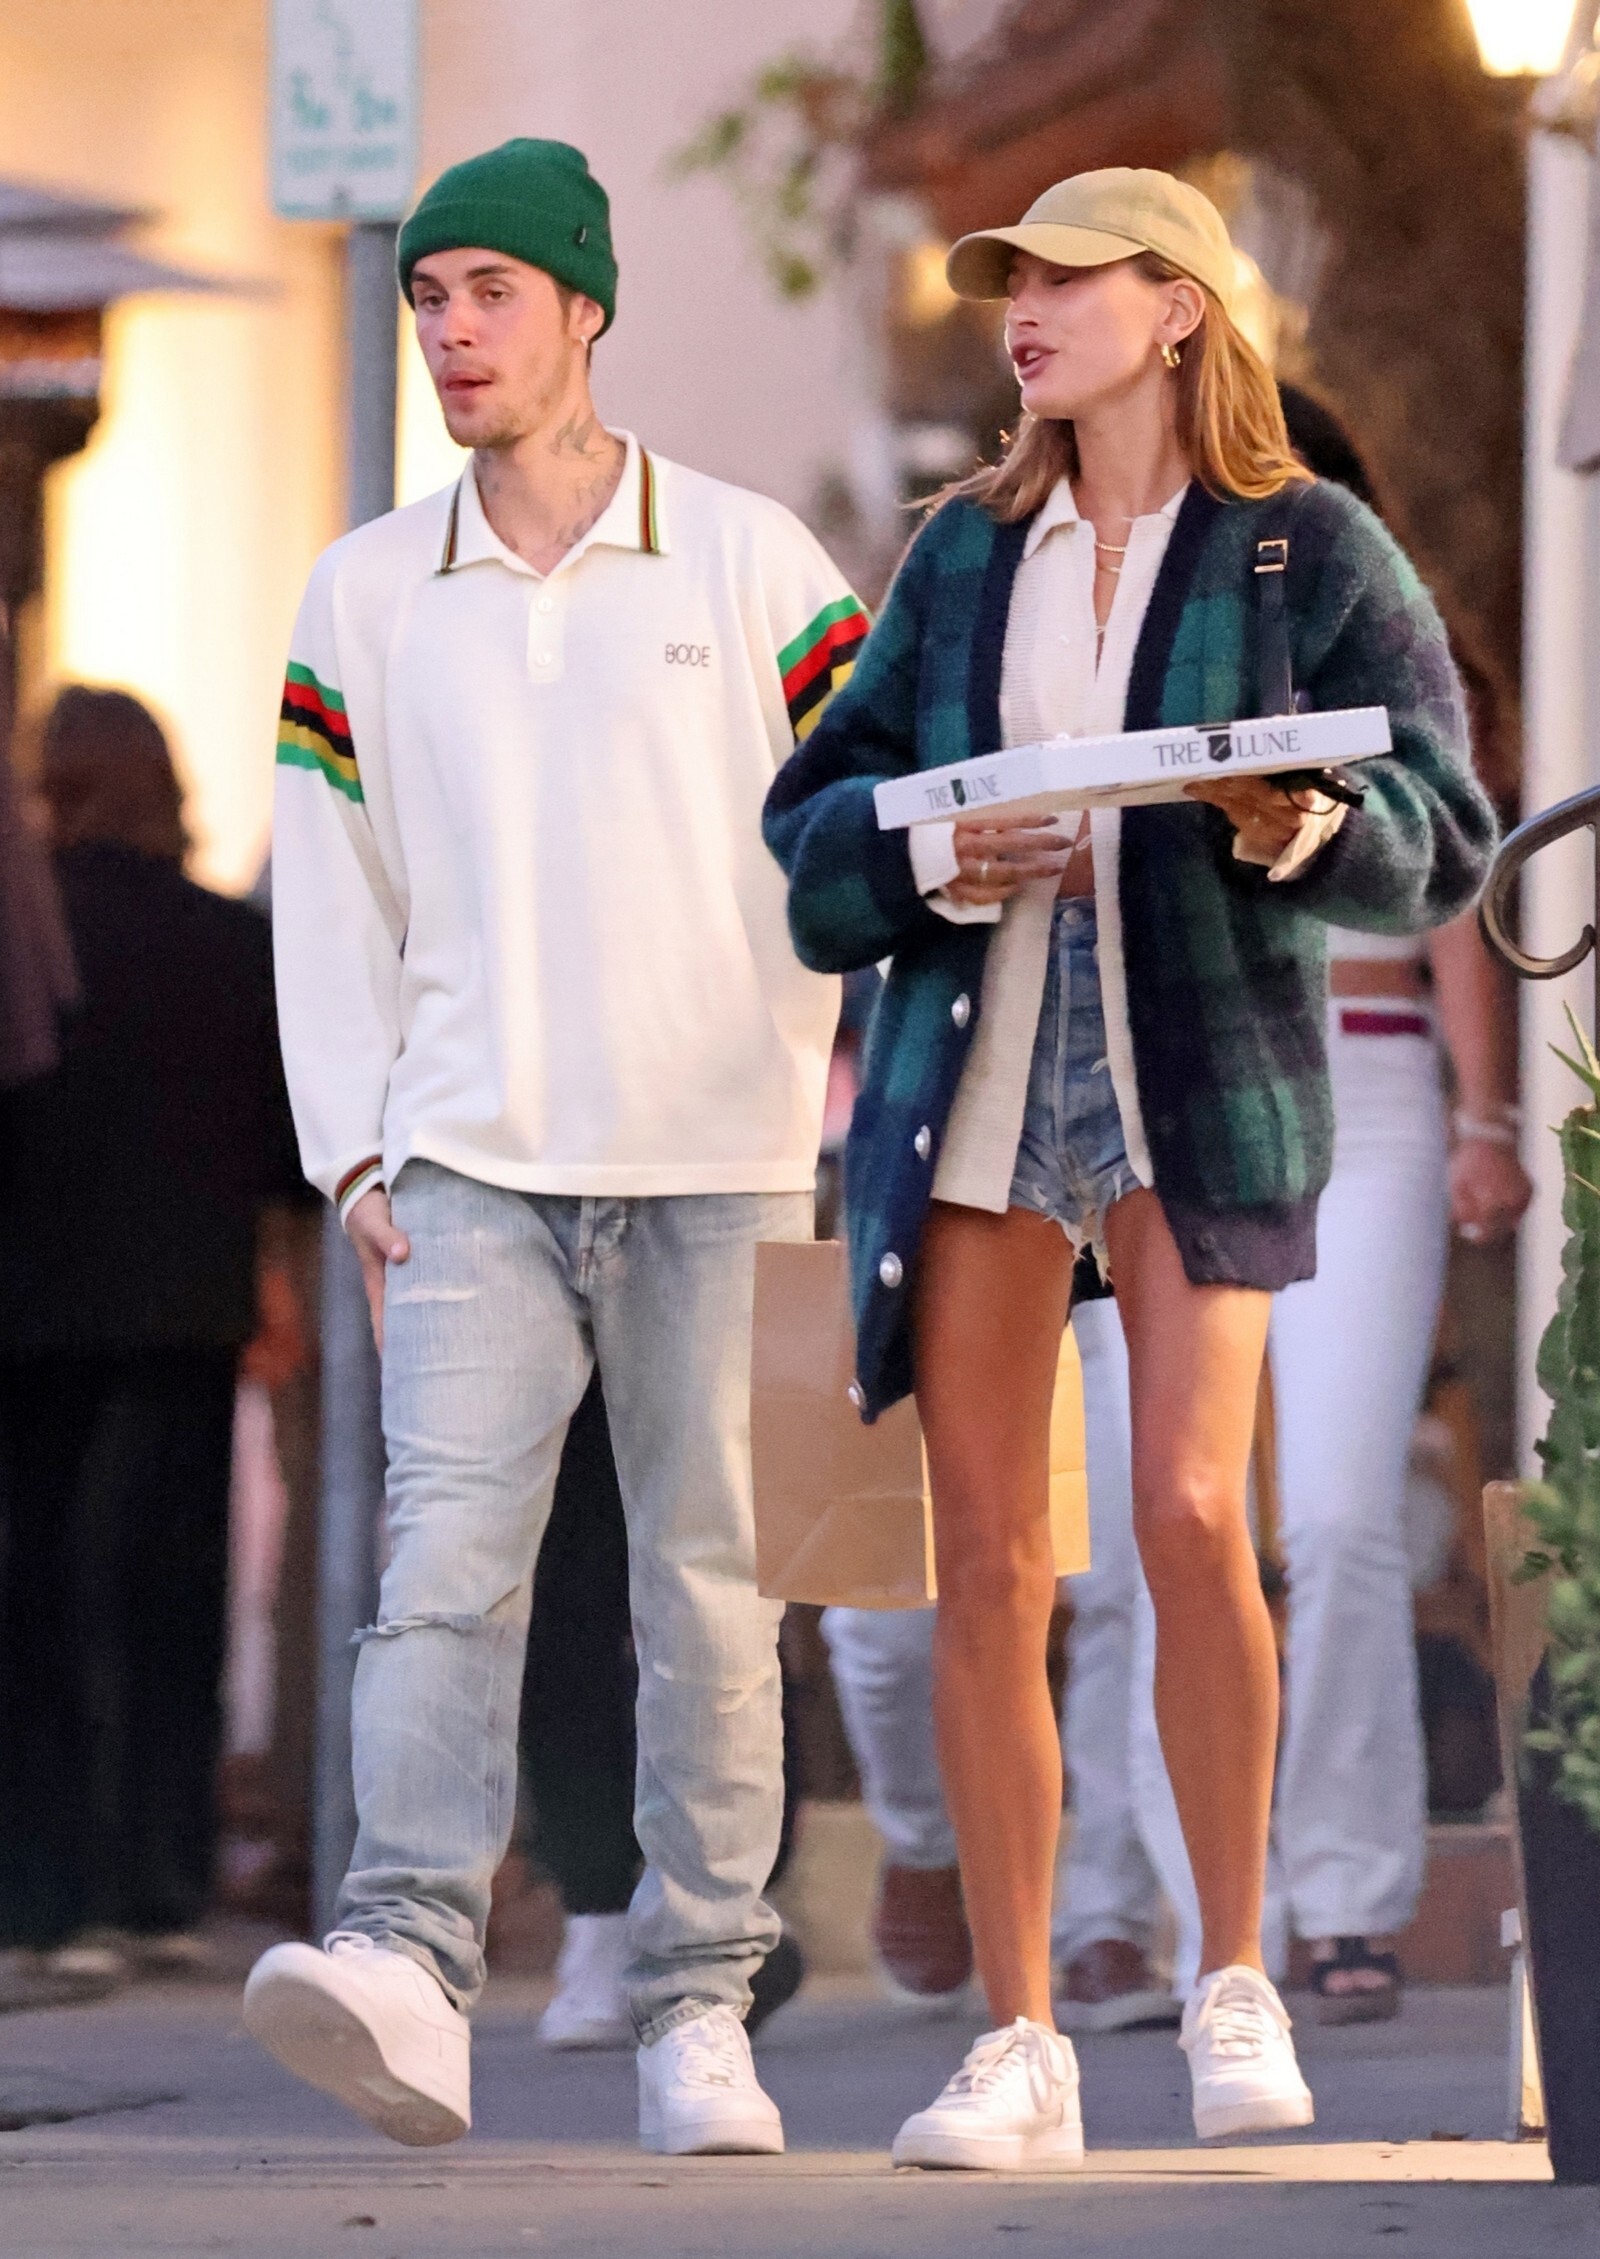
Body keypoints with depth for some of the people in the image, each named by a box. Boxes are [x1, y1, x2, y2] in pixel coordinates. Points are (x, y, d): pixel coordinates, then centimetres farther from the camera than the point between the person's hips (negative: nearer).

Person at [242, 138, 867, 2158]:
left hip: (713, 1162, -1)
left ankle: (698, 2010, 5)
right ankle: (408, 1965, -27)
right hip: (471, 1159, 1)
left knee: (704, 1583, -1)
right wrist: (351, 1153, 3)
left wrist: (804, 1076, 0)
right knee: (447, 1555, -15)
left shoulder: (751, 566, 4)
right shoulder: (366, 595, 11)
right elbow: (326, 892, 11)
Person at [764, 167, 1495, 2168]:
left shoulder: (1308, 553, 2)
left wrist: (1303, 830, -22)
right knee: (986, 1567, -1)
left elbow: (1440, 839, -2)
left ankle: (1234, 1985, 0)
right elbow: (814, 826, 12)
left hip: (1199, 1077, -4)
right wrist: (940, 868, -8)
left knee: (1190, 1514, -18)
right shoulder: (965, 556, 13)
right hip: (972, 1072, 4)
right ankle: (1019, 2054, 4)